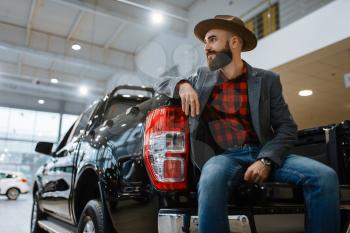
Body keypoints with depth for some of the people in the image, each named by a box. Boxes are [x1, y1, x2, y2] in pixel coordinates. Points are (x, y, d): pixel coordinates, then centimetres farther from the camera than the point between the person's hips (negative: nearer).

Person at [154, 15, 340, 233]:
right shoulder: (203, 78, 15)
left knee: (325, 176, -24)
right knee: (211, 180, -37)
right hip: (223, 156, 0)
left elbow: (287, 128, 5)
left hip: (263, 153, 1)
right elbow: (161, 83, 22)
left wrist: (266, 160, -15)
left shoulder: (266, 79, 9)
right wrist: (182, 85, -3)